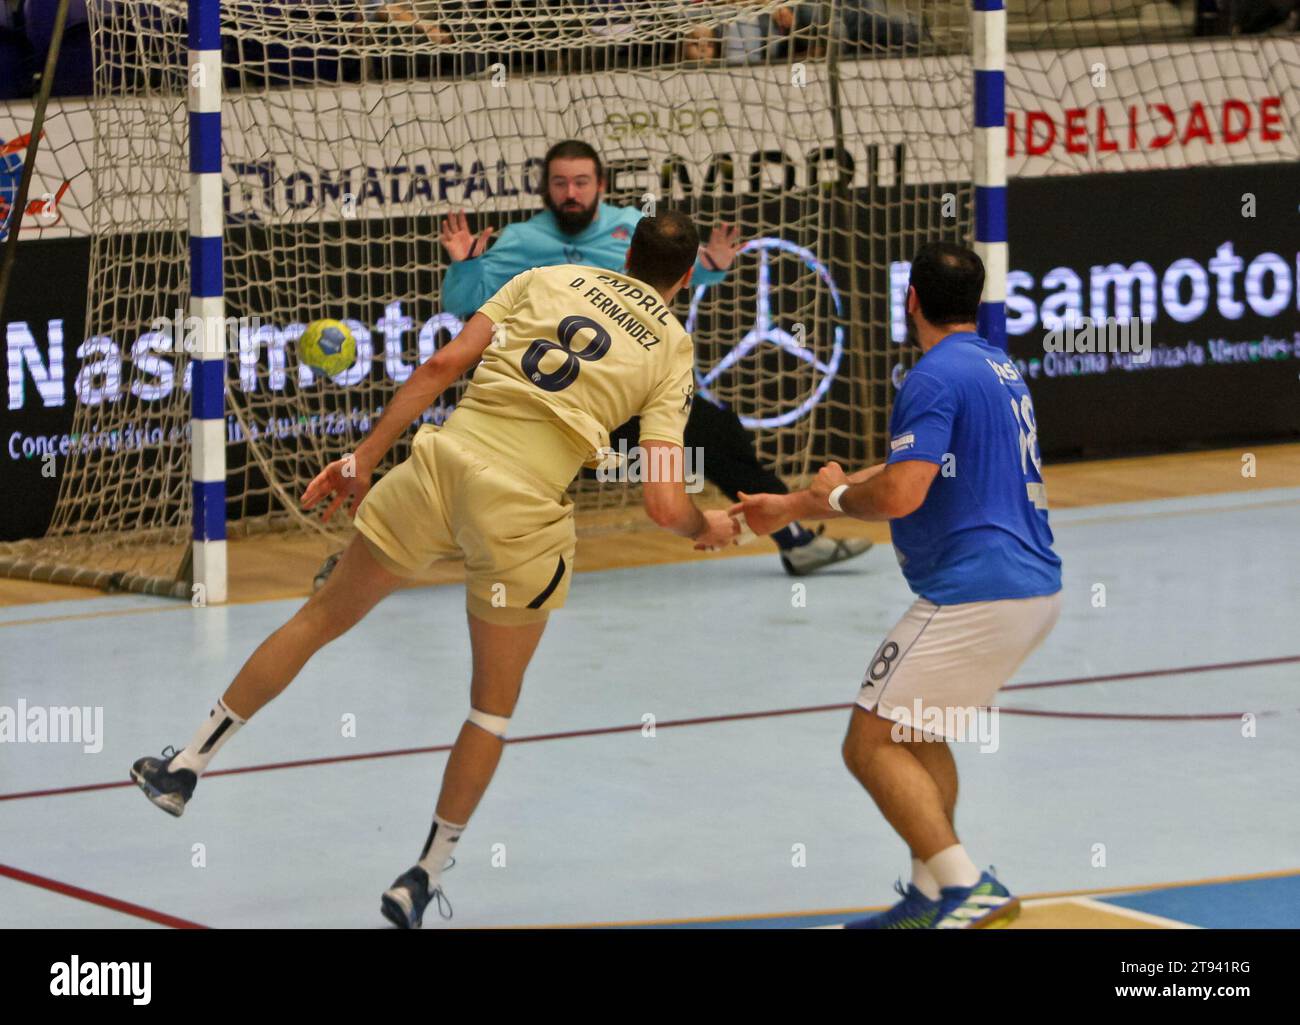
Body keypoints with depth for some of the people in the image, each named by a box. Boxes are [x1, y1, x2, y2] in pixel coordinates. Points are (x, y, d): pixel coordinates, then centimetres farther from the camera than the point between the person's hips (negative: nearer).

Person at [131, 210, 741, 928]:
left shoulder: (547, 278, 15)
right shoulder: (674, 350, 9)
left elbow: (443, 365, 5)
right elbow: (664, 504, -1)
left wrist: (364, 458, 9)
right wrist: (707, 529, 21)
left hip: (445, 457, 2)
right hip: (524, 508, -2)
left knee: (323, 617, 20)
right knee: (494, 704, 18)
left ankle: (189, 764, 25)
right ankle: (422, 881, 20)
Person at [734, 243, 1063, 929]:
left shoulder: (936, 376, -12)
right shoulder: (998, 368, 19)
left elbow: (898, 495, -22)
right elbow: (909, 473, 27)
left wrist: (835, 495, 1)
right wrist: (787, 507, 29)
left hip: (974, 595, -10)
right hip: (1035, 588, 10)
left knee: (871, 744, -5)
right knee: (914, 730, 24)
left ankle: (967, 888, -15)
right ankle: (931, 896, 19)